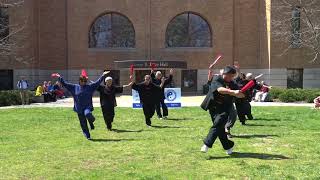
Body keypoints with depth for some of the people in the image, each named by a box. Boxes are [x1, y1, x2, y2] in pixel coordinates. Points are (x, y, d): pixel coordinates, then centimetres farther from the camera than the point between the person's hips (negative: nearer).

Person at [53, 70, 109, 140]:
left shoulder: (90, 87, 4)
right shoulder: (74, 87, 5)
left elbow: (98, 82, 1)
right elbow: (65, 84, 6)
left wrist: (103, 75, -7)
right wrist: (59, 77, 0)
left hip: (87, 107, -2)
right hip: (79, 109, 2)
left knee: (87, 114, -35)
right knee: (83, 124, 6)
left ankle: (91, 122, -1)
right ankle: (87, 136, 21)